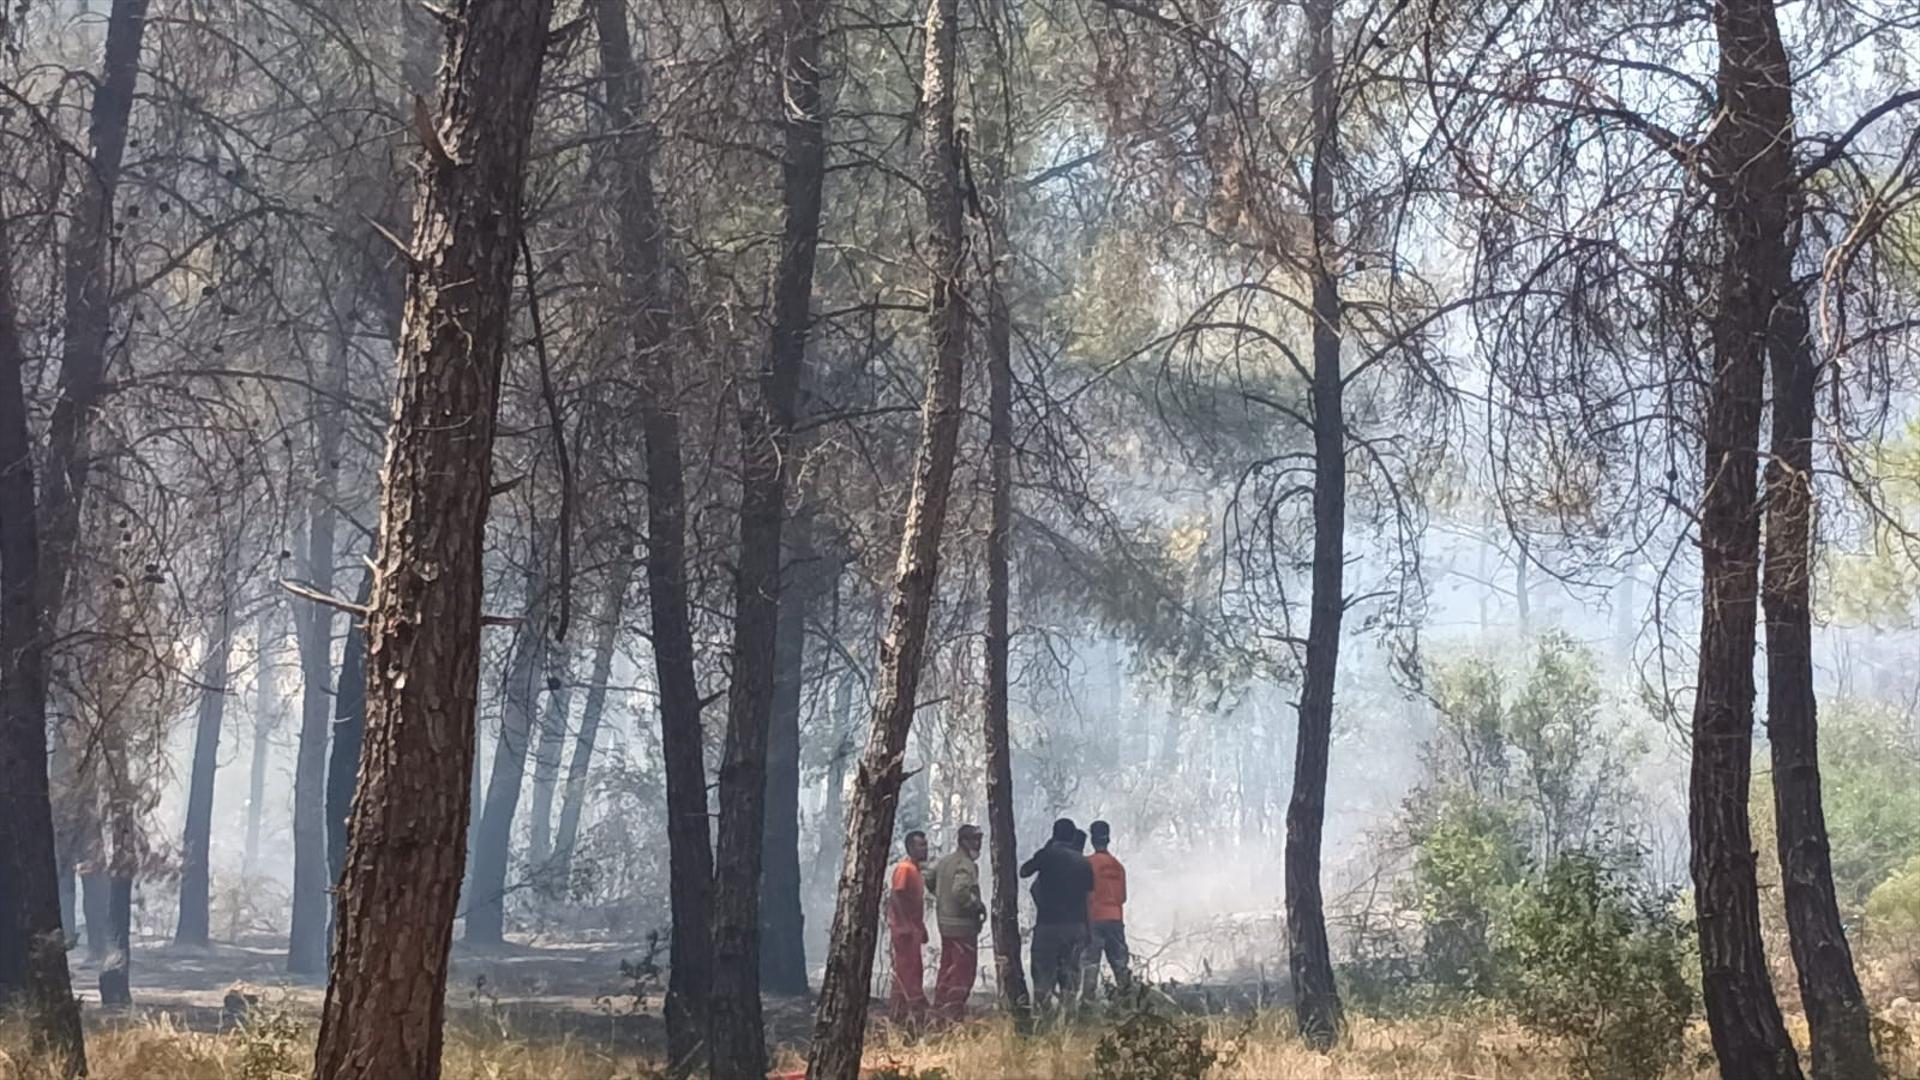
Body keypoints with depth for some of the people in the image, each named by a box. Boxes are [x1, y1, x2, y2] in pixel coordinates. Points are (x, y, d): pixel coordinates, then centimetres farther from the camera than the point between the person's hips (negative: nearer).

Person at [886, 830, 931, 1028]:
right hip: (903, 928, -10)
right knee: (909, 969, -9)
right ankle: (917, 1011, -10)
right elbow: (896, 896, -20)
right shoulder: (904, 868, -13)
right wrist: (906, 925, -23)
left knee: (905, 971, 11)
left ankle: (897, 1013, 15)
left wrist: (921, 928, 20)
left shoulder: (916, 869, 17)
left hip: (913, 928, 10)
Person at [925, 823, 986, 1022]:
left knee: (947, 966, 17)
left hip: (945, 922, 9)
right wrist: (978, 905, -17)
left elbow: (930, 881, 24)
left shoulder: (945, 862, 12)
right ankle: (954, 1012, -5)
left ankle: (939, 1006, 23)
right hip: (962, 925, -9)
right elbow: (960, 891, -30)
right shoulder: (966, 865, -17)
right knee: (964, 969, -4)